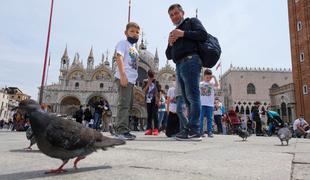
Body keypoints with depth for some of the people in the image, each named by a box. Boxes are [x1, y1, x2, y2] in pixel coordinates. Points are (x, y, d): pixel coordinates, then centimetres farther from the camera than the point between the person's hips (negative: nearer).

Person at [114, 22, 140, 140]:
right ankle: (122, 130, -15)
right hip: (124, 78, -9)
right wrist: (123, 75, -22)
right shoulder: (123, 43, 2)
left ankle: (120, 130, 15)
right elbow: (119, 58, -11)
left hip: (131, 79, 9)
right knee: (124, 104, -15)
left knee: (128, 105, 9)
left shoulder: (134, 48, 26)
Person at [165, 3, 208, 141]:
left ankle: (194, 131, -18)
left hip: (190, 61, -7)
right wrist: (170, 43, 8)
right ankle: (191, 130, 3)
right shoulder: (173, 33, 33)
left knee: (192, 96, -15)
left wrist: (183, 34, -5)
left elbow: (204, 35, -3)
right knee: (188, 99, 2)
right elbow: (169, 56, 27)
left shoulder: (192, 21, 16)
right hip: (179, 65, 7)